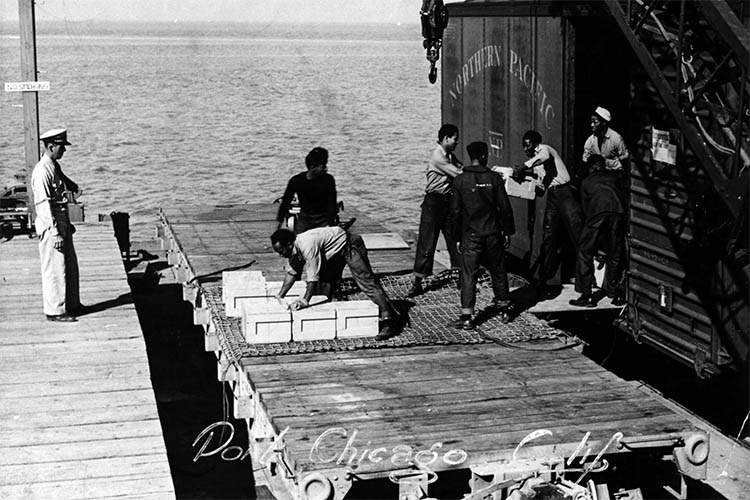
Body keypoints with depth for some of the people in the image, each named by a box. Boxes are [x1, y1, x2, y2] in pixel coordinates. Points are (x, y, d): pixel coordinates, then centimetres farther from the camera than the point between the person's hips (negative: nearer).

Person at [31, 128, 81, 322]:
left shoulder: (55, 166, 10)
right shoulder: (42, 171, -19)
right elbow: (43, 204, -22)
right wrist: (55, 233, -23)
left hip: (62, 222, 10)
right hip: (51, 225, -10)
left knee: (70, 265, 17)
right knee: (54, 269, -2)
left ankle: (72, 304, 29)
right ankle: (54, 311, 7)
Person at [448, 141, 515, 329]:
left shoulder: (460, 181, -4)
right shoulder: (494, 178, -3)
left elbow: (455, 212, -2)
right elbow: (505, 207, -2)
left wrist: (457, 237, 6)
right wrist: (508, 232, 8)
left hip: (471, 236, -1)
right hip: (493, 234, 1)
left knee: (468, 275, -1)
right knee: (498, 271, 15)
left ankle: (466, 317, -7)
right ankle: (504, 310, 25)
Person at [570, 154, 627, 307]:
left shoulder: (586, 182, 29)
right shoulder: (616, 177, 32)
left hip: (597, 212, -2)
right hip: (618, 211, 2)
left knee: (585, 252, 7)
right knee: (615, 255, 12)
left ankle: (586, 296, 4)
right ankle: (616, 295, 15)